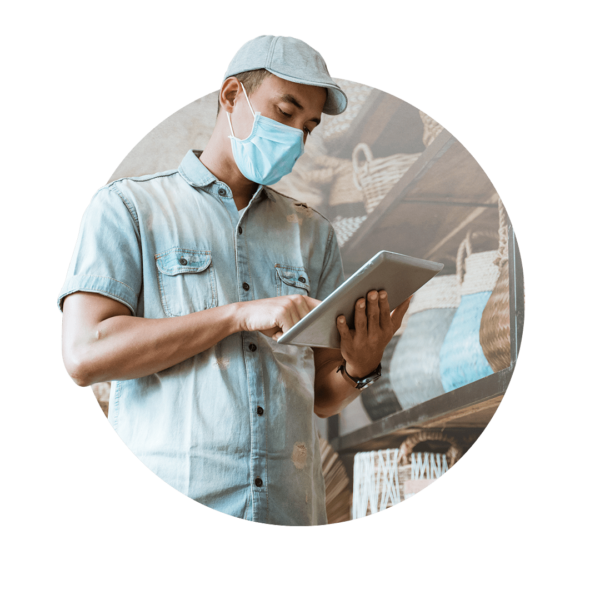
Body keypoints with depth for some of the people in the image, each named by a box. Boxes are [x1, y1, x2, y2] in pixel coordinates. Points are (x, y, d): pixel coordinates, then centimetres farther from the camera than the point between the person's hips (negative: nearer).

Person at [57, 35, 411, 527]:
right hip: (167, 503, -4)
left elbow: (324, 398, 17)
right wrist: (241, 315, -13)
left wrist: (360, 367, -7)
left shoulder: (313, 232, 18)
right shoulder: (126, 206, 5)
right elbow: (84, 355, -9)